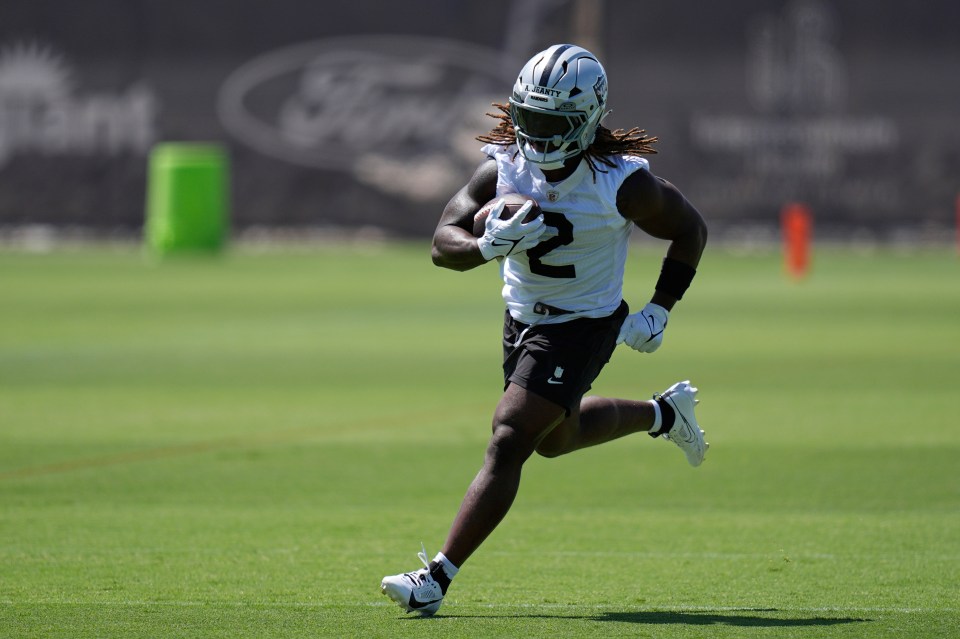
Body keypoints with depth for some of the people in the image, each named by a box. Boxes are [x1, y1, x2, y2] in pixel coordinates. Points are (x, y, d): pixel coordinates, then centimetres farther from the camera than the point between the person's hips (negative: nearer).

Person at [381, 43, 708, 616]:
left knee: (509, 442, -17)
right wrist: (487, 246, -41)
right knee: (556, 437, 27)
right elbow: (444, 243, -19)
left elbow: (691, 232, -6)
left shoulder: (624, 185, -23)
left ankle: (438, 579, -17)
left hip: (584, 326, -6)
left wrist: (659, 311, -11)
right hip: (523, 317, 6)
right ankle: (664, 414, 53)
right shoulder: (502, 170, -16)